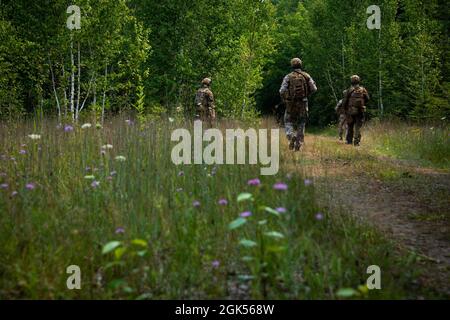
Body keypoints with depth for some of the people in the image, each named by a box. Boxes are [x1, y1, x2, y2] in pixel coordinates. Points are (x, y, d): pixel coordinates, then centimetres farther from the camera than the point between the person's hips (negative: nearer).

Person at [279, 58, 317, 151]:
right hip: (303, 103, 1)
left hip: (291, 104, -1)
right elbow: (314, 88, -3)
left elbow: (282, 91, -10)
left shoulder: (288, 77, -3)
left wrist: (284, 100, 8)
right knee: (301, 124, 11)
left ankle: (291, 136, -17)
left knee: (289, 122, 12)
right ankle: (298, 145, 8)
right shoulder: (306, 76, 2)